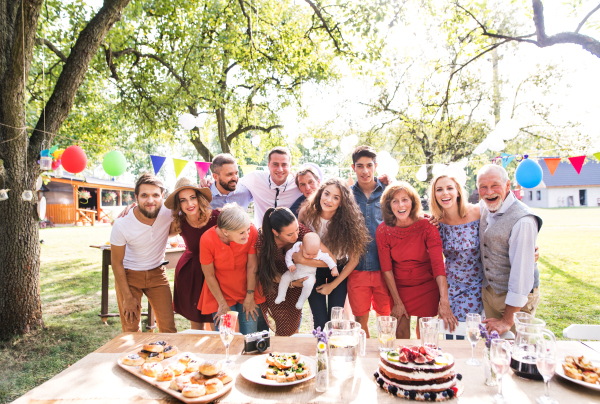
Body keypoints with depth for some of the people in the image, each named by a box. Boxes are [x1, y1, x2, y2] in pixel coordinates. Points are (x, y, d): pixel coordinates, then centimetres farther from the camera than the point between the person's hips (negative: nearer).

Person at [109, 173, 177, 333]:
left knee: (168, 326, 3)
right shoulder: (121, 225, -23)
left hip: (157, 273, 2)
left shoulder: (168, 213, -20)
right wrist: (127, 297, -8)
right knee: (131, 329, 3)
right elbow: (117, 263, -11)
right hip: (129, 274, -1)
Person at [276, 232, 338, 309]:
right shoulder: (297, 247, -24)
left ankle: (301, 301, -5)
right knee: (284, 278, -9)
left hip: (308, 274, -2)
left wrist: (334, 268, -18)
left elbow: (328, 259, -13)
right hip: (295, 271, 3)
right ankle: (281, 296, 12)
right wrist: (290, 264, -24)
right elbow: (288, 254, -13)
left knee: (309, 284, -28)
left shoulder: (319, 254, -25)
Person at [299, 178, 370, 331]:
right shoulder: (307, 212, -18)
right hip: (313, 270, 1)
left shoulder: (347, 220, -21)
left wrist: (333, 285, -7)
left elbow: (354, 259, -12)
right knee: (320, 322, -1)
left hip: (338, 271, 0)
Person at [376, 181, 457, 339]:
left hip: (427, 287, -1)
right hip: (399, 287, 1)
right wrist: (397, 302, -9)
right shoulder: (383, 230, -13)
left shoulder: (426, 226, -17)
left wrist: (444, 301, -35)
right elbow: (386, 268, -8)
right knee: (401, 332, 6)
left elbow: (438, 263, -25)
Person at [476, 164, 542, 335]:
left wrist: (507, 320, -21)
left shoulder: (523, 220, -25)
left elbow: (522, 271, -25)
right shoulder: (484, 209, 0)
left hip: (516, 299, -6)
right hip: (488, 292, 7)